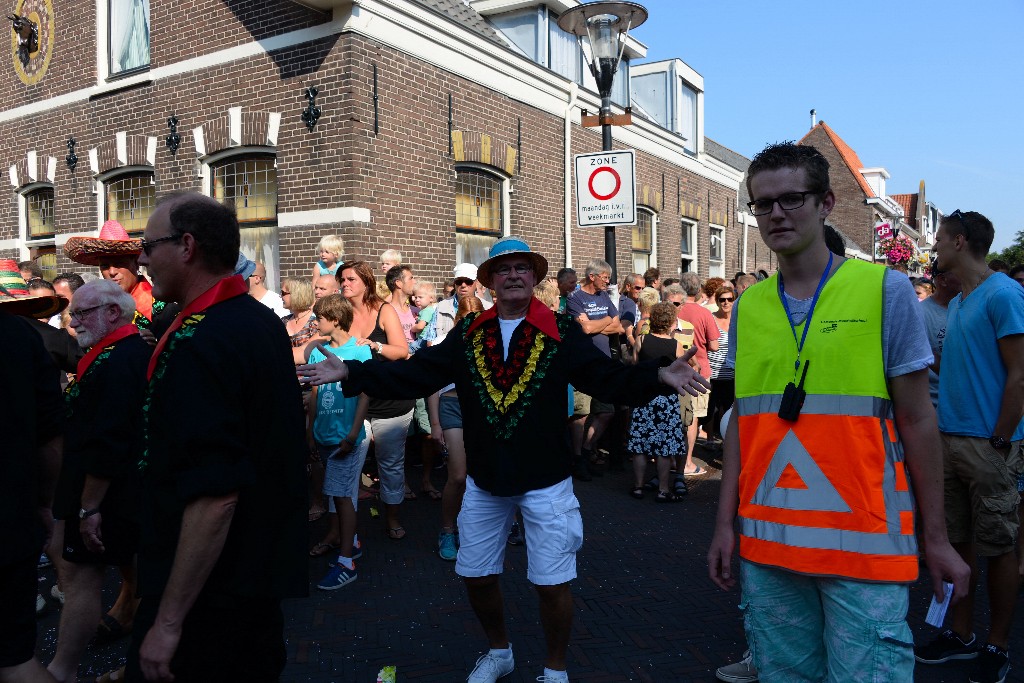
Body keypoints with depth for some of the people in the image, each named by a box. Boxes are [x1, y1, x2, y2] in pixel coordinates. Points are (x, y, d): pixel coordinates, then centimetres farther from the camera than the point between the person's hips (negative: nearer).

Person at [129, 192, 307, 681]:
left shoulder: (196, 343, -24)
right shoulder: (266, 322, 6)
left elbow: (215, 496, -29)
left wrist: (169, 621, -24)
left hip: (207, 590, -9)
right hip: (264, 568, 9)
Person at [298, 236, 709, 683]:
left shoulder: (562, 331, -6)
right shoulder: (467, 333, 3)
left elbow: (607, 378, -13)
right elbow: (414, 374, -1)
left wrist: (659, 376, -30)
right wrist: (350, 373, -8)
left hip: (546, 480, -3)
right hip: (484, 480, 4)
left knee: (552, 583, 3)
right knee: (475, 575, 16)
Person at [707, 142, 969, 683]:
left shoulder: (885, 290, -3)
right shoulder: (748, 307, 7)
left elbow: (917, 420, -1)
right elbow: (742, 421, 9)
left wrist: (937, 538, -1)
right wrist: (726, 523, 6)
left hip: (862, 542, -3)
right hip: (766, 541, 4)